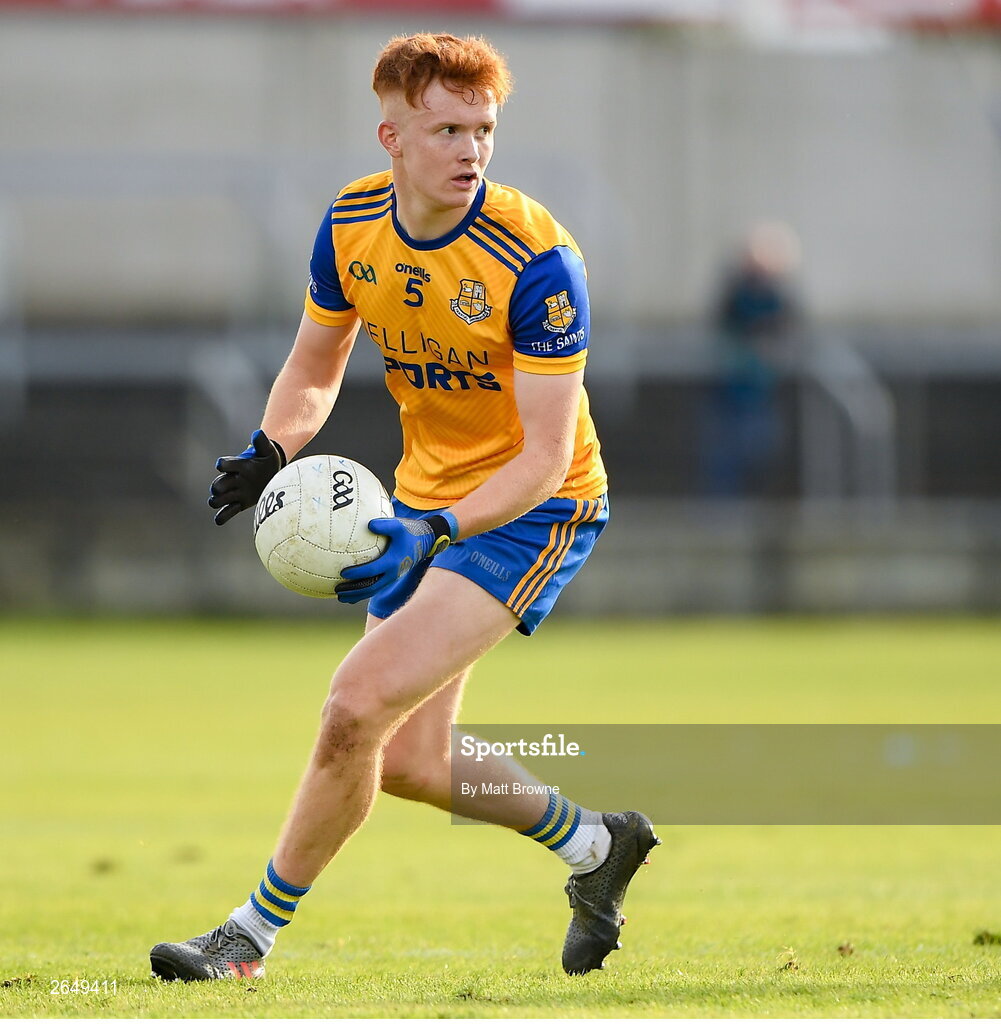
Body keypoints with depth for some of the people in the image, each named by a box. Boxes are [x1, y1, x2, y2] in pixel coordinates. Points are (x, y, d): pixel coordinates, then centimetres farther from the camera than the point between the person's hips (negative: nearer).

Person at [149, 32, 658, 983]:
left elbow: (544, 455, -25)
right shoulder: (351, 225, -7)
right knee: (405, 762, 8)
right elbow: (313, 369, 9)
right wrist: (270, 449, -13)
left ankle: (252, 935, -6)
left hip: (533, 507, -7)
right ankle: (593, 843, 34)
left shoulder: (536, 258, -25)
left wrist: (436, 536, -38)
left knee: (360, 703, -21)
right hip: (425, 498, 7)